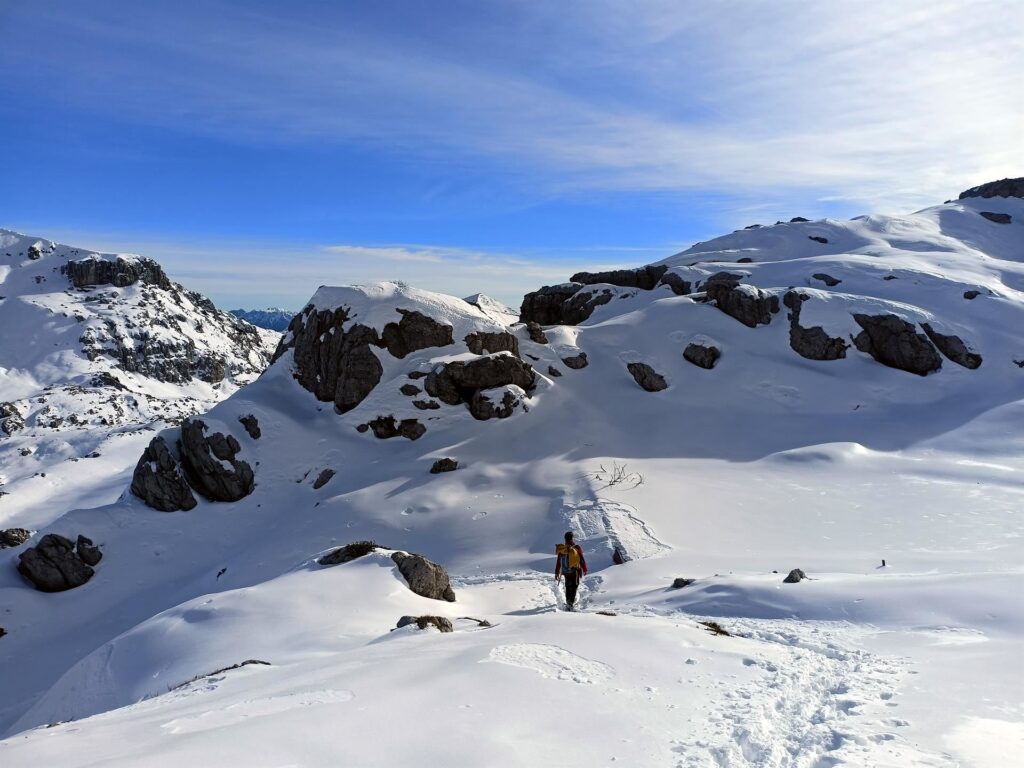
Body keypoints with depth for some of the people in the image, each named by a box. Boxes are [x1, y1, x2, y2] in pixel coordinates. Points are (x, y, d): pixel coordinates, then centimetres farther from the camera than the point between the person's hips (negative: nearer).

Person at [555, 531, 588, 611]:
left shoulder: (561, 549, -2)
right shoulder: (576, 547, -13)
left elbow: (558, 562, 4)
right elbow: (582, 560, -8)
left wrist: (557, 573, 13)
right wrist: (584, 569, 6)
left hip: (565, 571, 4)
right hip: (575, 570, -4)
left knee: (568, 586, 20)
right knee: (574, 586, 2)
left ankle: (569, 601, 30)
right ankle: (570, 602, -11)